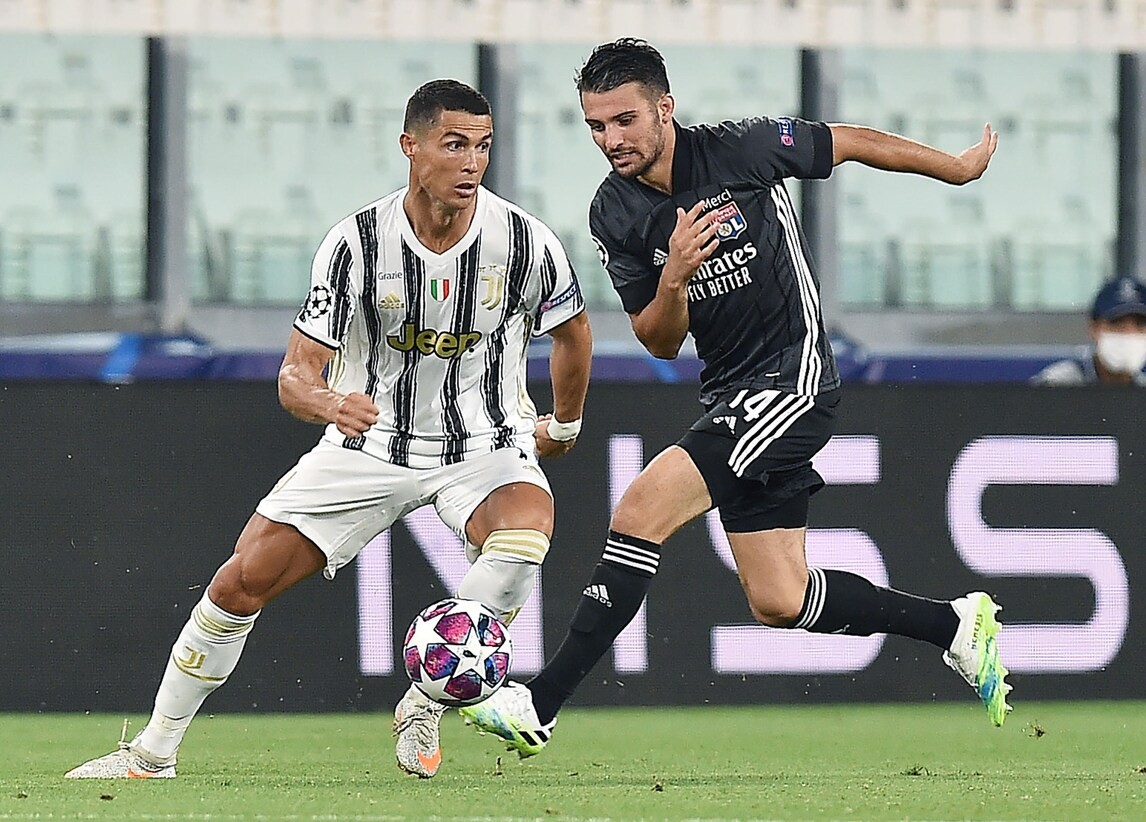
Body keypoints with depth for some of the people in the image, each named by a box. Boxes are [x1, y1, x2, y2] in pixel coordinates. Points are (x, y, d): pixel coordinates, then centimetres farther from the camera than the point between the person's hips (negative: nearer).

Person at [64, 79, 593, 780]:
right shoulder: (357, 243, -16)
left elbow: (573, 333, 8)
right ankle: (154, 752, 11)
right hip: (371, 440, 1)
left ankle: (425, 704, -17)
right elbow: (296, 375, -16)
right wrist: (326, 401, -39)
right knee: (244, 581, -6)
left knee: (528, 522, -35)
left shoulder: (527, 242, -15)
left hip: (485, 446, -1)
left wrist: (566, 428, 19)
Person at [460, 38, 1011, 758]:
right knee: (779, 603, 6)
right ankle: (957, 624, 26)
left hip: (793, 382, -7)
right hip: (730, 397, 7)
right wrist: (673, 279, -20)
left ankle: (538, 706, -19)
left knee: (641, 512, -20)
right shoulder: (615, 216, -1)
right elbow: (661, 342, 2)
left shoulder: (743, 150, -15)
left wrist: (959, 168, 14)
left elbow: (852, 143, 2)